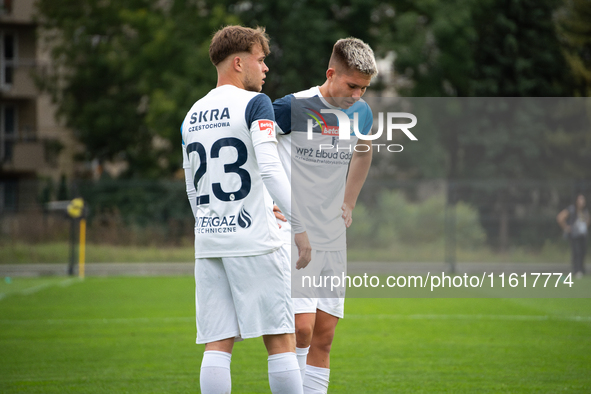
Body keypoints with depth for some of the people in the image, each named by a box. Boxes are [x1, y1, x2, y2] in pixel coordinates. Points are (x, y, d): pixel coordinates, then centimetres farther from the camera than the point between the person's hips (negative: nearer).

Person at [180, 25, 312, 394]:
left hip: (208, 244, 6)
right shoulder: (254, 103, -5)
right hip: (255, 241, -6)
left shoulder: (192, 116, 16)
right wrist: (301, 227, -17)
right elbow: (270, 170, -17)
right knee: (280, 341, -1)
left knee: (217, 345, 3)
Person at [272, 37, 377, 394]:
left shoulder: (361, 113, 6)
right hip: (292, 236, -6)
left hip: (334, 240, 6)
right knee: (302, 330, -16)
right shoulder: (293, 108, -13)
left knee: (324, 337, 4)